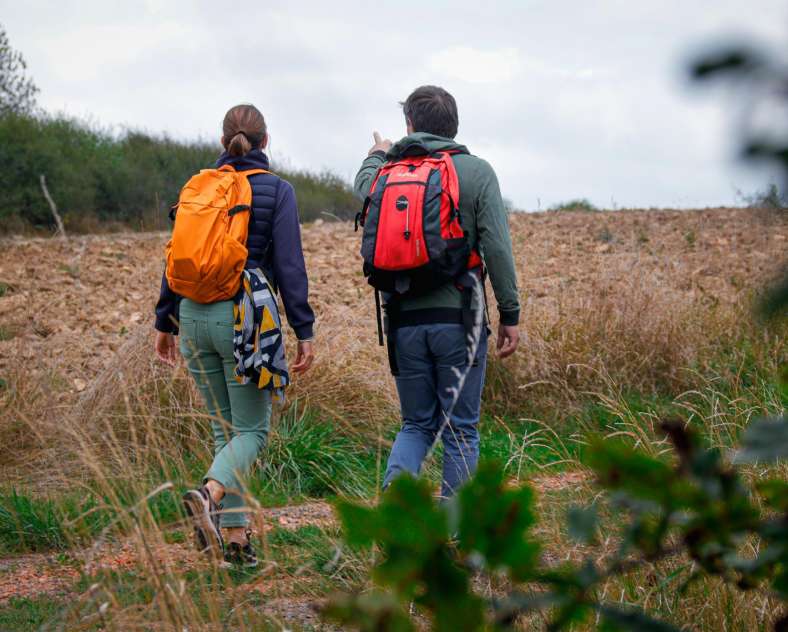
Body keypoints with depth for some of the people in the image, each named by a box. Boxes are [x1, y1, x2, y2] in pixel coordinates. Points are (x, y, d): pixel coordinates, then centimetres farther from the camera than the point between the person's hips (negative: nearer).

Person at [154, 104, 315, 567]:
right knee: (252, 429, 3)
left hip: (195, 315, 4)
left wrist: (165, 321, 18)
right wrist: (304, 330, -4)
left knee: (227, 427, 13)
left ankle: (236, 537, 9)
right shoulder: (278, 191, -2)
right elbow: (289, 265, -7)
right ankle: (209, 495, -25)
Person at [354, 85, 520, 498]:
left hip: (404, 320, 3)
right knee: (460, 429, 6)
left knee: (417, 425, 15)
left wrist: (377, 157, 53)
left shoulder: (386, 173, 5)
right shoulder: (475, 172, -2)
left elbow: (363, 186, 31)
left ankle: (395, 488, -12)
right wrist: (510, 314, -1)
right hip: (458, 319, -3)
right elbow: (497, 248, -8)